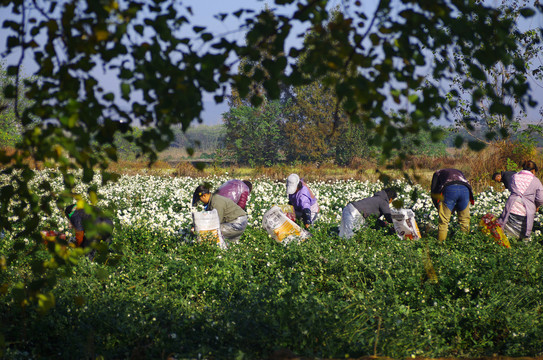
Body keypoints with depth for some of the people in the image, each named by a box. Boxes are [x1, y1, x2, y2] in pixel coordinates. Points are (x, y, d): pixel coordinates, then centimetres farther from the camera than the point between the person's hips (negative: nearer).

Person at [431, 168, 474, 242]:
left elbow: (434, 192, 23)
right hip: (465, 189, 3)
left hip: (449, 189, -3)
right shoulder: (459, 172, 42)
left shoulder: (438, 173, 33)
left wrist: (439, 208, 32)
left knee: (444, 219, 3)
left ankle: (441, 241, 3)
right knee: (464, 219, 17)